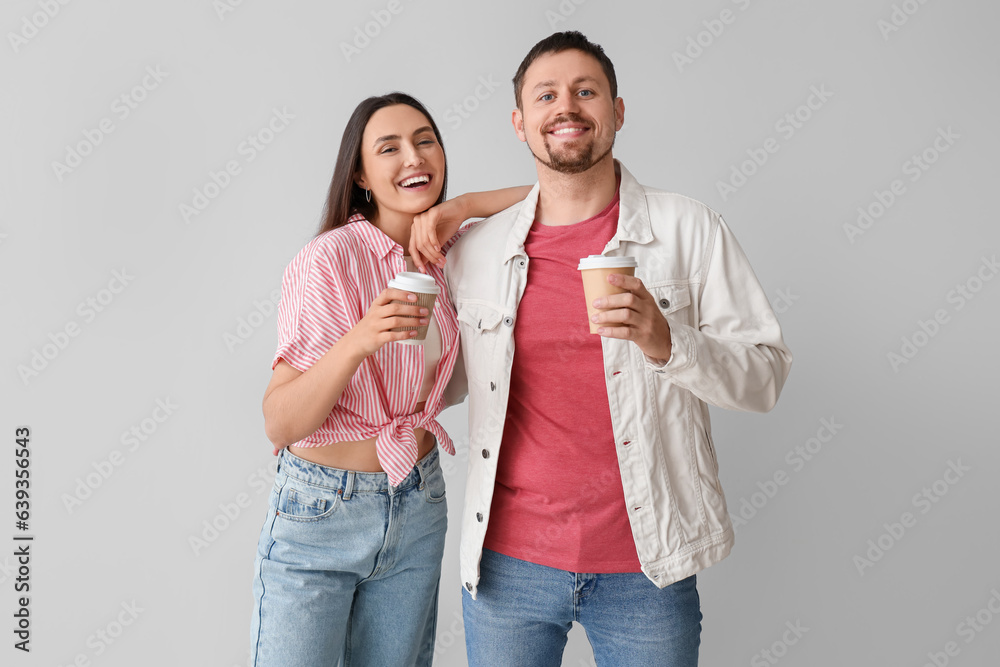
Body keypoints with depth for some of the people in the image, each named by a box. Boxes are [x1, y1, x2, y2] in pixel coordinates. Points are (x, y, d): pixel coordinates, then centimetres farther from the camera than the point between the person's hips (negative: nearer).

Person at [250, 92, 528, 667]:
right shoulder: (331, 258, -18)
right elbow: (280, 424, -20)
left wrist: (457, 206, -12)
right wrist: (359, 340, -37)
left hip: (419, 511, 5)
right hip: (320, 512, -5)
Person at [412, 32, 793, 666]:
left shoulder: (689, 228, -4)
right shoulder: (471, 250, 2)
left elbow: (767, 375, -6)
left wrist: (666, 341, -21)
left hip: (645, 569, -1)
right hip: (507, 563, 2)